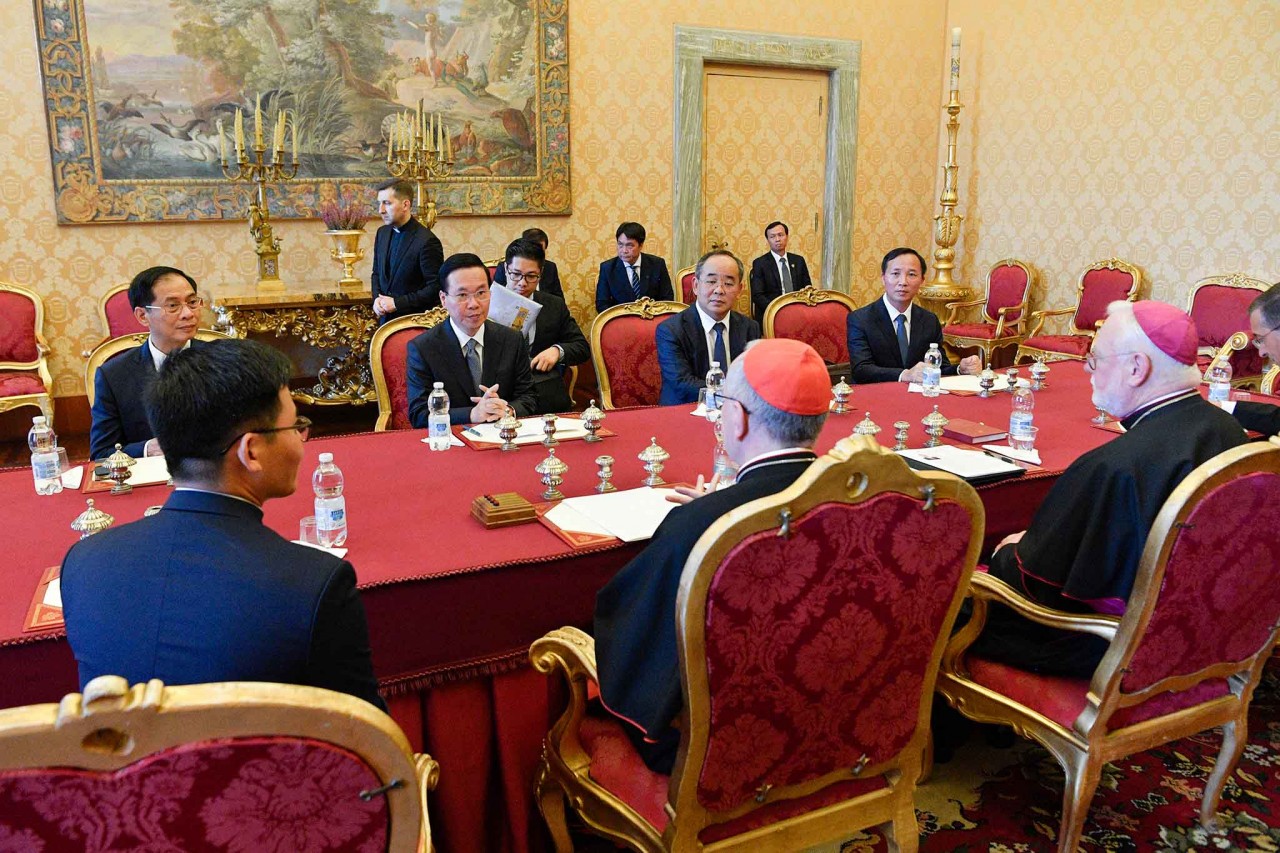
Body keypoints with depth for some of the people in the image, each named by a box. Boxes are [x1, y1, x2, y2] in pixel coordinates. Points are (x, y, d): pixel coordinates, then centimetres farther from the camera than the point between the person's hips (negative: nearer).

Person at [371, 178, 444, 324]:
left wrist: (397, 303, -17)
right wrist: (377, 299, -1)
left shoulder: (427, 241, -17)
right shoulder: (382, 233, 6)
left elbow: (435, 288, -18)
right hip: (386, 319, 6)